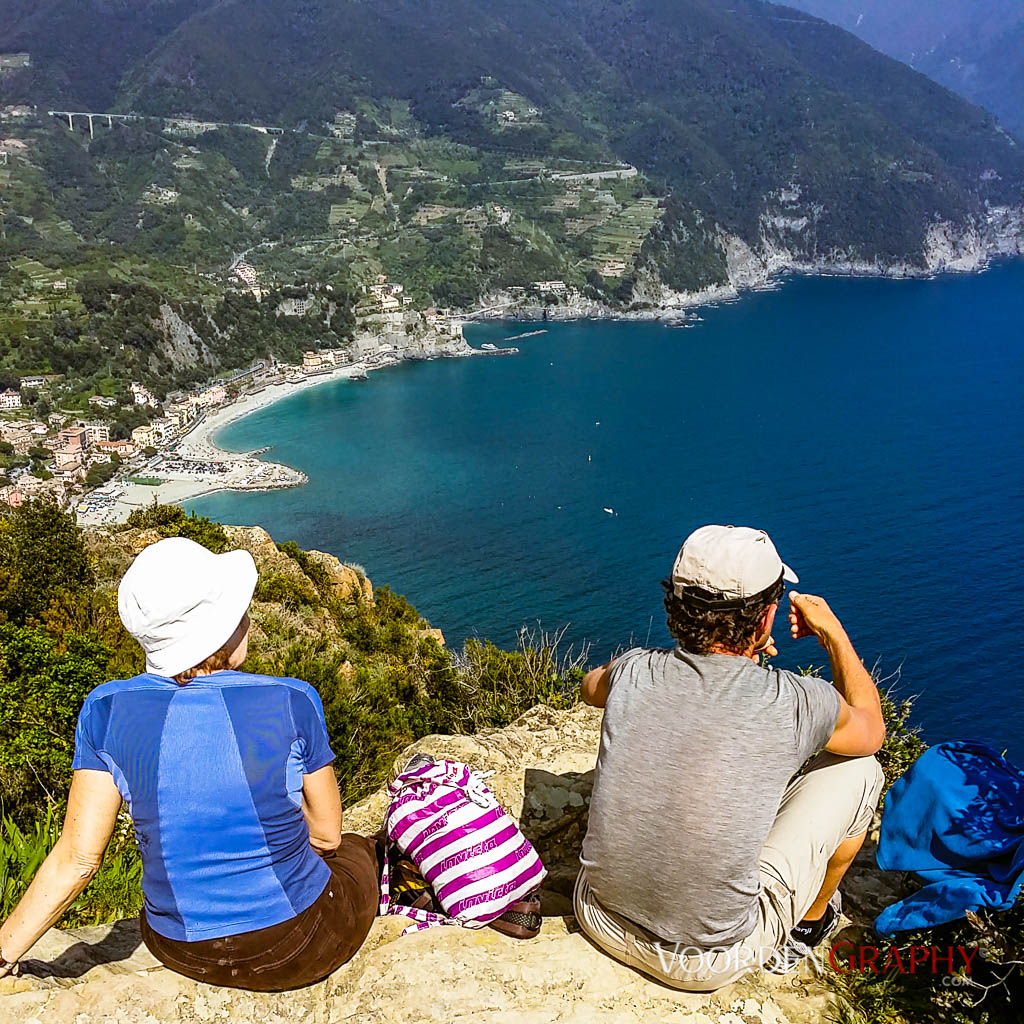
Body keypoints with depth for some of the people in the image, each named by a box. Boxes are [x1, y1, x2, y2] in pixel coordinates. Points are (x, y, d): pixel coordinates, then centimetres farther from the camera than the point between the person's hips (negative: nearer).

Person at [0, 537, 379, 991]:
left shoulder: (107, 710, -13)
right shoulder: (291, 703, -20)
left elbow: (77, 859, -11)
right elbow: (326, 835, -9)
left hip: (180, 951, 4)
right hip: (296, 950, -3)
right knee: (358, 850, 30)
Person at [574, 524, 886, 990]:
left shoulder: (633, 674, -12)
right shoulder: (796, 703, -20)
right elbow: (871, 731, 5)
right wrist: (833, 632, 16)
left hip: (600, 918, 4)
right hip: (709, 963, -3)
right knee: (859, 772, 9)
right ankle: (810, 922, 33)